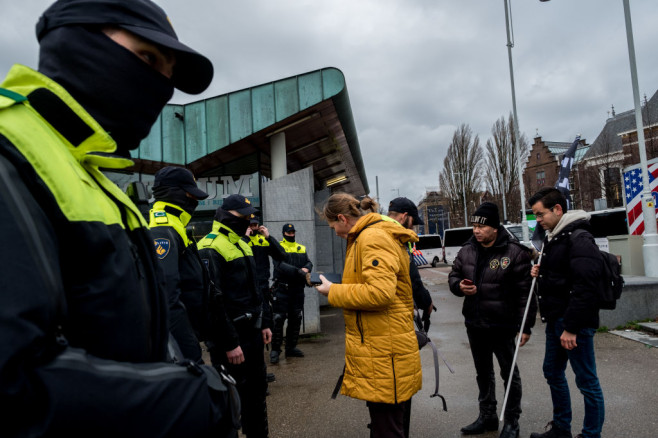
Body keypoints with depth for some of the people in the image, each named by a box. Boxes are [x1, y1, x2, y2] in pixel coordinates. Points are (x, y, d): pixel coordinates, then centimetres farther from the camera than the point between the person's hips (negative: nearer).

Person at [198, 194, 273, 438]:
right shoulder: (210, 249, -16)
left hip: (252, 333, 9)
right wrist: (229, 343, -21)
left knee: (257, 390, 20)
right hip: (230, 337, -9)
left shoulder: (242, 245, 14)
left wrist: (264, 323, 15)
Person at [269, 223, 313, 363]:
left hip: (298, 289, 6)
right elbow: (280, 265, -17)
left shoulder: (301, 248, 15)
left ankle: (291, 347, 23)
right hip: (282, 289, -5)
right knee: (278, 319, -6)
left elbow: (309, 263, 7)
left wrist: (306, 269, -17)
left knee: (295, 319, 11)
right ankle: (275, 350, 2)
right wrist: (298, 271, -29)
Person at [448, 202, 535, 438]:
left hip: (502, 326, -6)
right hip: (474, 324, 6)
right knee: (483, 373, 20)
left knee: (509, 373, 11)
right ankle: (487, 416, 37)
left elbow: (525, 292, -13)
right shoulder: (467, 251, 3)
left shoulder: (515, 252, -14)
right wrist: (459, 286, -10)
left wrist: (525, 326, -14)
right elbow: (454, 276, 14)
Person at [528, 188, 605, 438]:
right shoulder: (553, 238, 12)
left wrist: (571, 327, -23)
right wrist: (541, 273, 3)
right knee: (553, 373, 19)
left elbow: (585, 287, -23)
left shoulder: (579, 238, -17)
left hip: (575, 323, -10)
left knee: (587, 381, 3)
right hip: (555, 321, 10)